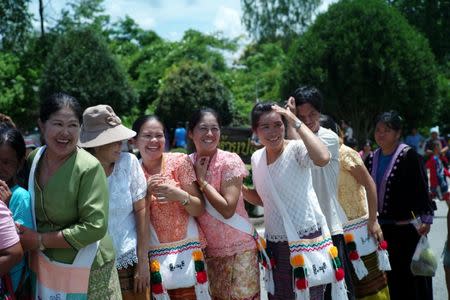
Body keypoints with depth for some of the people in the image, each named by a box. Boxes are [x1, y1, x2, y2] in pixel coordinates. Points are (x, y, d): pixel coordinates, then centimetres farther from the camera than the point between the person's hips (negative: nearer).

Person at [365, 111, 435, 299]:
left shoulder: (408, 156, -9)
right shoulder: (372, 159, 8)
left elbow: (421, 188, -12)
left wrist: (426, 218, -17)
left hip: (406, 227, -6)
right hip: (382, 227, 6)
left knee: (411, 275, 0)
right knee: (391, 275, 12)